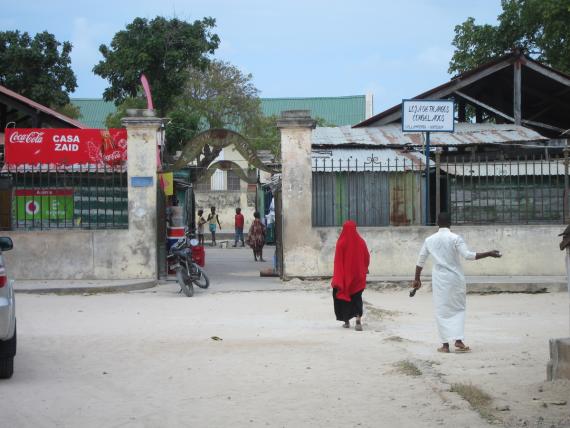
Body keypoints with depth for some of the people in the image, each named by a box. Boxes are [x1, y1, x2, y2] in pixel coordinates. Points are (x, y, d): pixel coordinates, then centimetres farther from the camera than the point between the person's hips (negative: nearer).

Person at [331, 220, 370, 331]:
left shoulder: (341, 243, -11)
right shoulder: (361, 242, -4)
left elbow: (338, 261, -12)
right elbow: (367, 258, 4)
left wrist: (337, 280, -10)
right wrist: (365, 268, 24)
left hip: (344, 274, -2)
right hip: (358, 274, 2)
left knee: (344, 296, 15)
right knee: (357, 297, 7)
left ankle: (346, 321, 19)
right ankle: (358, 319, -15)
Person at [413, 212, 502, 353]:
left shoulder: (429, 240, 3)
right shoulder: (456, 238, -7)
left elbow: (420, 261, 9)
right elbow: (468, 255, -16)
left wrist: (417, 279, 20)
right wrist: (489, 254, -11)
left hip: (439, 279, 1)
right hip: (456, 278, -1)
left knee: (442, 311, 8)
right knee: (458, 309, 11)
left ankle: (445, 344, 5)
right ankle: (458, 341, -2)